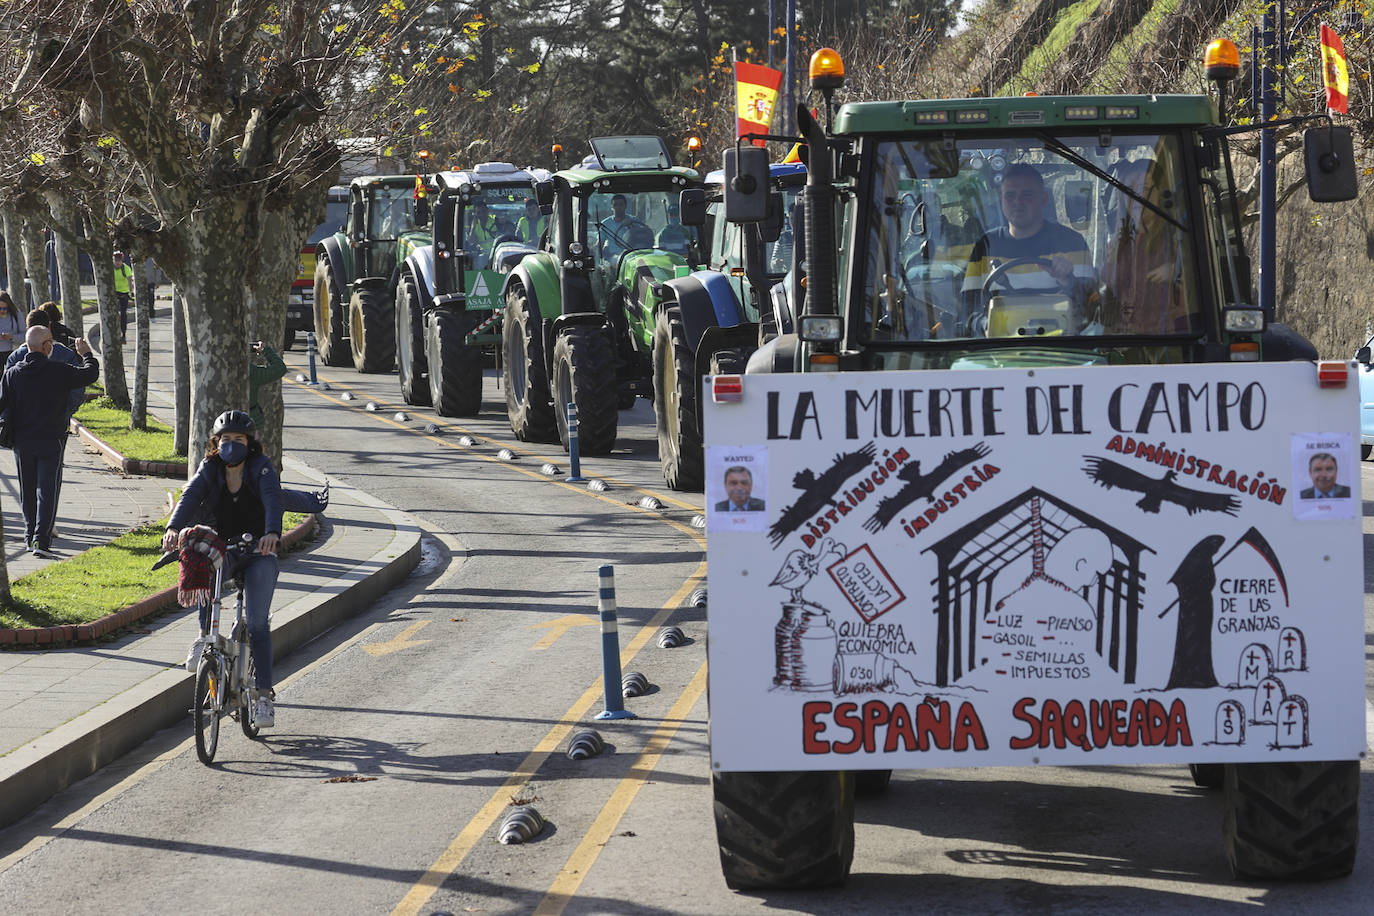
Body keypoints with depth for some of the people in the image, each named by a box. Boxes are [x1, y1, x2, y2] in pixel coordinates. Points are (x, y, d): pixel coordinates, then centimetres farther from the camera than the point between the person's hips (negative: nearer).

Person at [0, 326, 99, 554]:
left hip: (22, 442, 3)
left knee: (27, 491, 15)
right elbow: (91, 373, 2)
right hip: (51, 441, -3)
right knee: (46, 490, -3)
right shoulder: (59, 372, -9)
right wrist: (86, 354, 20)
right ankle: (41, 539, -14)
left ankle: (31, 535, 26)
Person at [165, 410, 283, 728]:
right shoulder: (210, 469, -2)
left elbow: (273, 499, -28)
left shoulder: (261, 467, -10)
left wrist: (272, 533, -49)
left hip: (258, 552, -2)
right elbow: (190, 496, -20)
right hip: (223, 548, 2)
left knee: (257, 624, -12)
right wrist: (174, 528, -41)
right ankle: (206, 635, -15)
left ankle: (264, 695, -6)